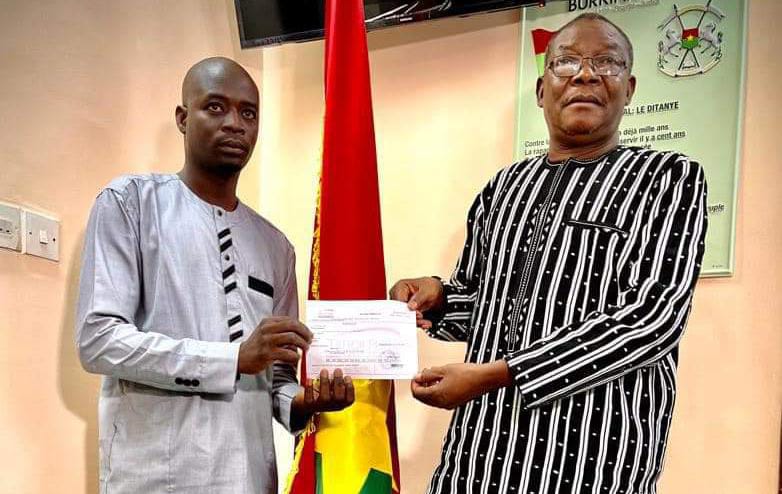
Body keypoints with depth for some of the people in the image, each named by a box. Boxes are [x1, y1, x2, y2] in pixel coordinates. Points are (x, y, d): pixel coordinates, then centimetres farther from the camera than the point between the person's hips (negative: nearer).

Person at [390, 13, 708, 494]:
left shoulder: (670, 178, -4)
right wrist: (439, 297, -4)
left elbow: (652, 317, -15)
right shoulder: (505, 186, 10)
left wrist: (497, 373, -19)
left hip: (591, 453, -4)